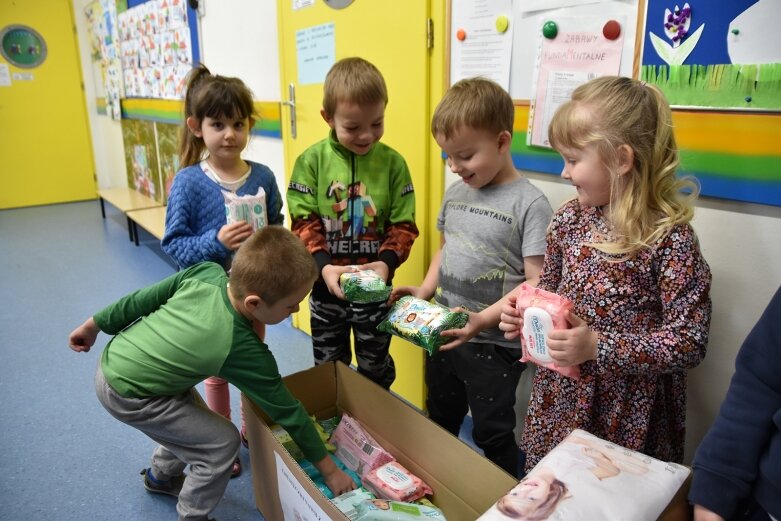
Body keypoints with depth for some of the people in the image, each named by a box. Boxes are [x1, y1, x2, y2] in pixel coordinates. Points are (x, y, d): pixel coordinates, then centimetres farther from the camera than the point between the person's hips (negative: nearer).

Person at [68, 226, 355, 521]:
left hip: (112, 363, 7)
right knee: (222, 442, -2)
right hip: (126, 396, -7)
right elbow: (287, 411, -19)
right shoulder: (244, 349, -29)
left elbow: (144, 298, -5)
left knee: (192, 418, 24)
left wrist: (94, 325, 12)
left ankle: (161, 477, 51)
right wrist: (329, 469, -6)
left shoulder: (207, 272, -17)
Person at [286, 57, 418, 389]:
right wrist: (323, 266, -25)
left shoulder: (393, 162, -6)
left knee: (375, 370, 18)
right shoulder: (312, 161, -8)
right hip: (326, 287, 1)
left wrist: (386, 262, -22)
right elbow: (303, 223, -10)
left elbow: (403, 225, -5)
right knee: (327, 368, 20)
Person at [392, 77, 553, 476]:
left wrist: (483, 319, -27)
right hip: (444, 333, 7)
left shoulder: (530, 204, -17)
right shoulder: (455, 193, 4)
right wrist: (425, 290, 2)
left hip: (494, 344, -7)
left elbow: (536, 284, -19)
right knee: (440, 421, 25)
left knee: (492, 433, 11)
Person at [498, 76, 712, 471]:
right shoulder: (569, 219, -1)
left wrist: (598, 347, -24)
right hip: (558, 397, 5)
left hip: (628, 415, -5)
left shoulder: (670, 238, -18)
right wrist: (525, 315, -6)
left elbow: (688, 341, -17)